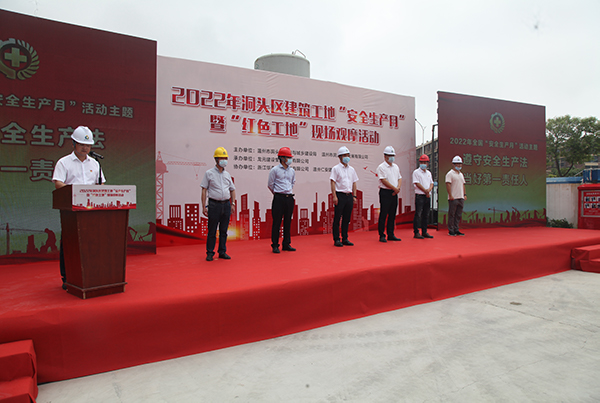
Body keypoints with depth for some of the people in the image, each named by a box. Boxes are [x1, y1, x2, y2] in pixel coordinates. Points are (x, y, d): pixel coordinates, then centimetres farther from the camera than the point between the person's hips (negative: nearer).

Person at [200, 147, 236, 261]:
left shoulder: (227, 174, 14)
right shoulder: (209, 173, 1)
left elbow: (232, 189, 20)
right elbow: (204, 190, -1)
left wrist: (233, 203, 10)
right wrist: (204, 207, -7)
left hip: (226, 204, 4)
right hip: (214, 204, -4)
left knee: (224, 230, 9)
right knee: (212, 230, 0)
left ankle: (222, 252, 17)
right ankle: (210, 253, 10)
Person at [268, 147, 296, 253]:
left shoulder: (292, 171, 11)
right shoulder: (275, 170, -4)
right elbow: (270, 185, 1)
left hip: (289, 198, 5)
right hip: (279, 198, -5)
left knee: (288, 221, 9)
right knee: (277, 222, -2)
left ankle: (286, 244, 18)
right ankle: (275, 245, 6)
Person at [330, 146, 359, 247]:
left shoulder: (351, 169, 15)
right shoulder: (336, 168, -1)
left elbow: (354, 183, 17)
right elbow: (333, 182, -6)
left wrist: (354, 196, 10)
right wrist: (334, 196, -14)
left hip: (349, 195, 5)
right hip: (340, 195, -5)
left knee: (347, 218, 8)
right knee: (337, 218, -2)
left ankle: (345, 239, 16)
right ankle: (336, 239, 5)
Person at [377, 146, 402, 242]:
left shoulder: (396, 167, 16)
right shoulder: (381, 167, -6)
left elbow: (400, 178, 16)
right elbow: (384, 180, -14)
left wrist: (398, 188, -3)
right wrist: (395, 188, -12)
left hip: (394, 193, 7)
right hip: (385, 192, -7)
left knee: (392, 214, 9)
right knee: (383, 214, -4)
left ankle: (391, 234, 16)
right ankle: (382, 235, 2)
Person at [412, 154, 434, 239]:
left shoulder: (429, 173, 17)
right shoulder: (416, 172, -2)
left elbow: (431, 183, 14)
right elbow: (417, 183, -10)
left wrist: (429, 189, -7)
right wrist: (425, 191, -11)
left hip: (428, 196, 6)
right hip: (419, 196, -6)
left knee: (426, 215, 8)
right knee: (418, 215, -6)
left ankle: (424, 232, 15)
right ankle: (416, 232, -3)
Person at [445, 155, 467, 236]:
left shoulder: (461, 174, 20)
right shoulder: (450, 174, -5)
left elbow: (463, 185, 22)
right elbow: (448, 185, -13)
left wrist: (465, 194, 13)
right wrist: (450, 195, -20)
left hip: (461, 198, 8)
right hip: (453, 198, -8)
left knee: (458, 215, 9)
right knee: (452, 215, -3)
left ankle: (456, 230, 15)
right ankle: (451, 231, 2)